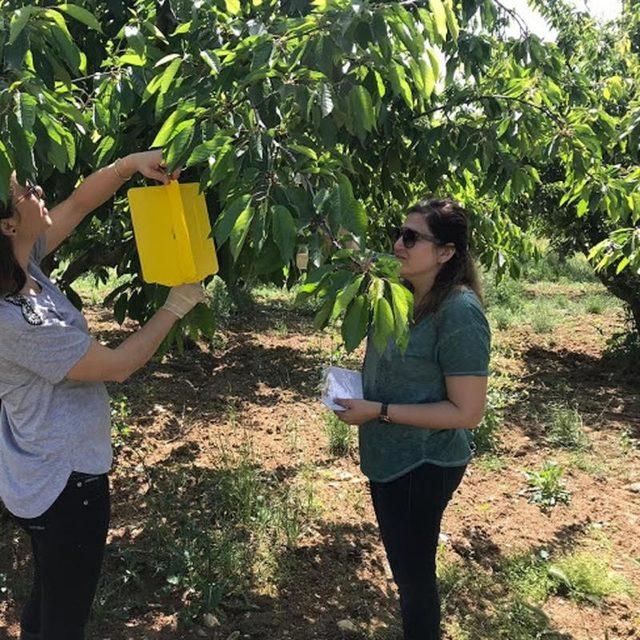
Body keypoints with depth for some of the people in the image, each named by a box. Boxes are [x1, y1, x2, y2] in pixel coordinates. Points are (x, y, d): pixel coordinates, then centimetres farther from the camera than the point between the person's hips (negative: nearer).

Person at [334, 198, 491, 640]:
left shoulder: (459, 312, -25)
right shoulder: (405, 294, 2)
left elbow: (467, 413, -25)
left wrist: (378, 411, -24)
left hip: (423, 467, -8)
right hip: (388, 456, 9)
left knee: (413, 570, 11)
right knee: (403, 562, 25)